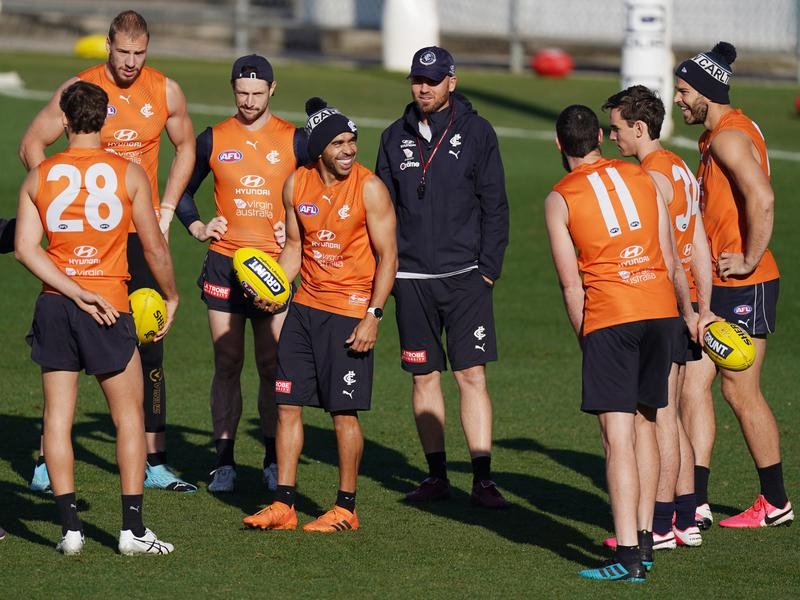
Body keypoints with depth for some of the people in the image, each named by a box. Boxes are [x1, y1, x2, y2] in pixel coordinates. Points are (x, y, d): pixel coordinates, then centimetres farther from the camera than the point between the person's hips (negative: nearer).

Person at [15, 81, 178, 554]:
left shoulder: (39, 176, 4)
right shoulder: (129, 174, -2)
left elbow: (25, 248, -6)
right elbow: (154, 247, -1)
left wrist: (75, 293, -8)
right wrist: (171, 296, 14)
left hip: (55, 303, 2)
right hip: (110, 307, -2)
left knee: (58, 416, 6)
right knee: (129, 415, 7)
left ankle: (71, 527, 3)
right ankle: (133, 529, 3)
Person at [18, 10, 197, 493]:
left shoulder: (165, 92, 2)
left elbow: (186, 147, 18)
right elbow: (32, 146, -1)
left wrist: (166, 208, 7)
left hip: (139, 231, 3)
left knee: (150, 346, 4)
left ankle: (155, 462, 9)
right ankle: (49, 460, 4)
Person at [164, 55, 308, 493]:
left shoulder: (294, 140, 2)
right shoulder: (214, 140, 6)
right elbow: (183, 189, 19)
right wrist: (196, 226, 4)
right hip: (224, 264, 1)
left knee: (272, 365, -1)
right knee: (227, 364, 2)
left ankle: (274, 460, 8)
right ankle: (224, 461, 6)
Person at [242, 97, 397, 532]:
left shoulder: (370, 189, -11)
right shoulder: (297, 185, 3)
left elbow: (387, 256, -9)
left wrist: (373, 315, -16)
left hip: (350, 312, -5)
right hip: (305, 307, 5)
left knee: (344, 411, -2)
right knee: (287, 403, 4)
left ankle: (345, 509, 8)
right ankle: (283, 505, 11)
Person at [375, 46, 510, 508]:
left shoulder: (476, 133, 0)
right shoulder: (396, 137, 9)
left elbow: (495, 206, 1)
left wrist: (489, 267, -6)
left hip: (466, 275, -3)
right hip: (412, 278, 3)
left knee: (473, 375, -8)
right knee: (424, 377, 7)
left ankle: (483, 479, -7)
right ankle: (437, 476, 14)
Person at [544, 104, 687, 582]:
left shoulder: (560, 199, 2)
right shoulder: (643, 177, 13)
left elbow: (571, 284, 0)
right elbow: (670, 259, 13)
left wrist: (586, 340, 9)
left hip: (609, 314, -4)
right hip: (661, 308, 4)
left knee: (618, 437, -6)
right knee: (645, 423, 17)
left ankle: (628, 558, -11)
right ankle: (644, 540, 21)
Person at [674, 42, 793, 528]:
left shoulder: (730, 137, -17)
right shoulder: (717, 134, 15)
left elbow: (763, 200, -30)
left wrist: (749, 260, -22)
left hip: (745, 286, -10)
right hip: (719, 286, 10)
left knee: (741, 391, 0)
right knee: (693, 383, 4)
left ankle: (776, 502, 14)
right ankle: (695, 503, 4)